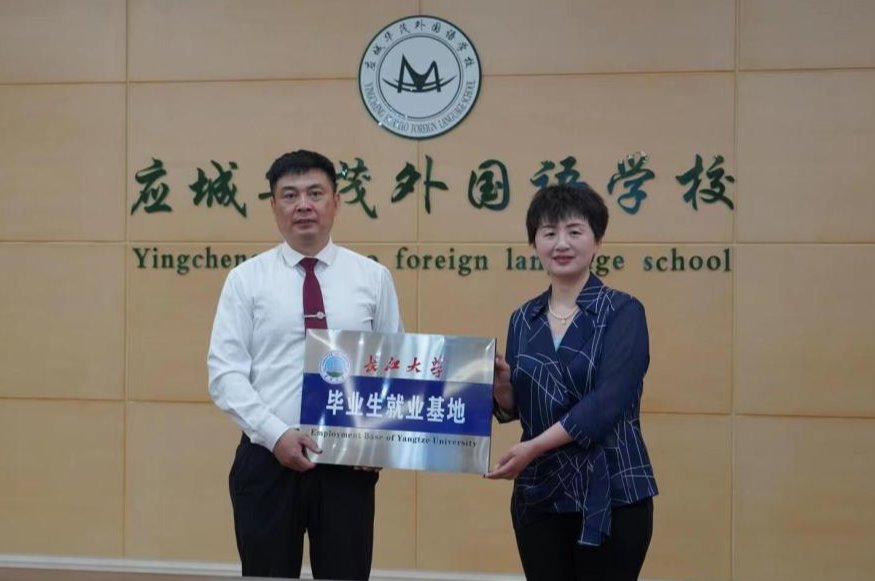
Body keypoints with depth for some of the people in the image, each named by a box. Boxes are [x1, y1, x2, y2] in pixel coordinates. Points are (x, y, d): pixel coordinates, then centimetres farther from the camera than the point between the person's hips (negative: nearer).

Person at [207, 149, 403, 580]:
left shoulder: (373, 278, 5)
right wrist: (276, 434, -16)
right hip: (267, 460, -1)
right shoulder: (246, 278, 1)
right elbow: (224, 373, -4)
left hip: (349, 463, 1)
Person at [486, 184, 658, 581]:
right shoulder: (524, 319, 8)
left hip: (611, 495, -4)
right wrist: (500, 383, -9)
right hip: (539, 495, 4)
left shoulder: (623, 313, -6)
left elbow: (607, 403, -18)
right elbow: (513, 409, 12)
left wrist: (534, 446, -24)